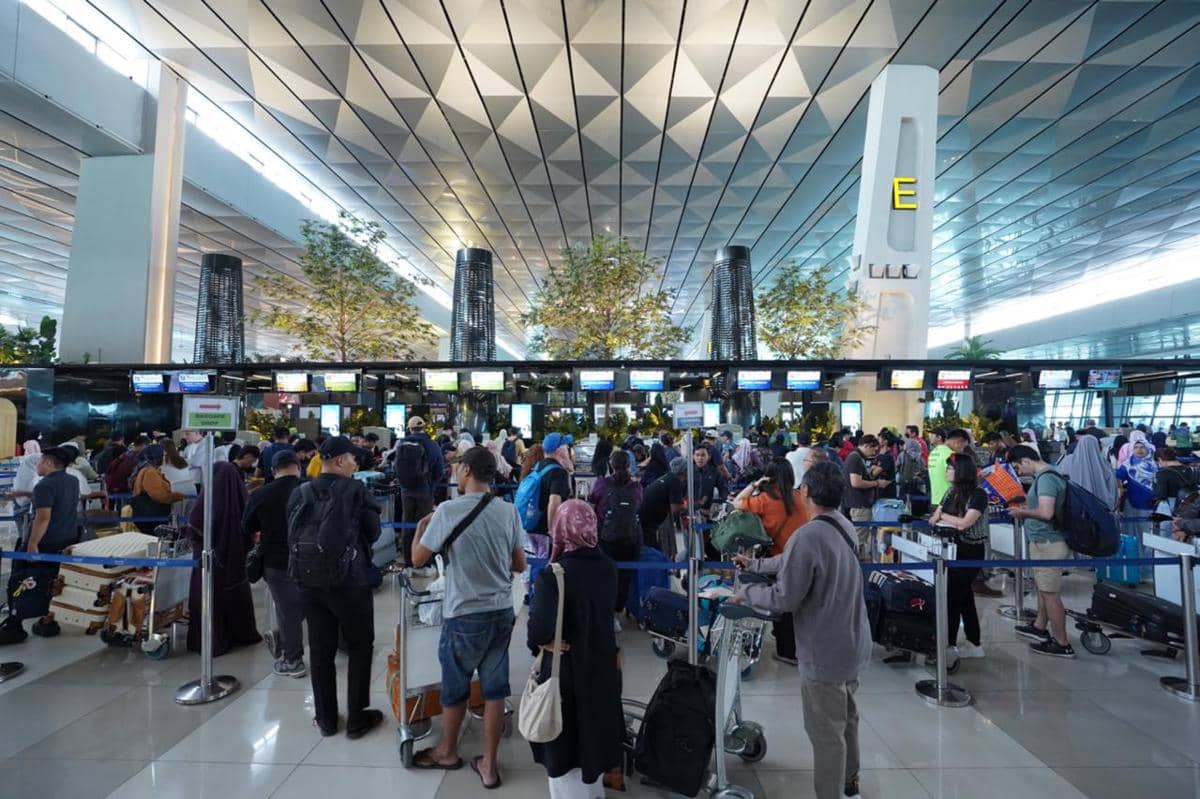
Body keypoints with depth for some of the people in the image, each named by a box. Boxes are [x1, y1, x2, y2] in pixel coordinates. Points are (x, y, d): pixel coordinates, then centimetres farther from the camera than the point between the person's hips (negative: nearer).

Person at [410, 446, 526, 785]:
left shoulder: (448, 510, -15)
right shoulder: (509, 511, -5)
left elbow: (418, 559, -5)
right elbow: (520, 565, 2)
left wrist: (421, 526, 12)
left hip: (465, 615, -3)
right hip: (502, 612, 3)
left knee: (454, 687, 19)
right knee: (494, 688, 15)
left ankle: (447, 752, 41)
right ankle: (488, 764, 28)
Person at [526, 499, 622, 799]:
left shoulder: (552, 575, -25)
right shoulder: (608, 568, -7)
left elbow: (540, 629, -30)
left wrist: (539, 643, -12)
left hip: (564, 668, -6)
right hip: (602, 663, 6)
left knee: (565, 739, 17)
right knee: (594, 728, 27)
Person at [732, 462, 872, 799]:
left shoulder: (807, 536, -29)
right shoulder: (844, 526, 0)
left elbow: (784, 598, -25)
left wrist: (745, 592, -8)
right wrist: (754, 564, 20)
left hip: (825, 653, -9)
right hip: (851, 644, 9)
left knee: (826, 733, 8)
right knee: (846, 716, 28)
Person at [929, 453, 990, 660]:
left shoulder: (978, 495, -15)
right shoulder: (952, 492, 7)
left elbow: (964, 523, -23)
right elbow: (935, 517, 5)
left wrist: (941, 515, -9)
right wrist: (936, 516, -16)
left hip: (971, 552, -7)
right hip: (954, 549, 7)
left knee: (953, 597, -5)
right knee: (964, 597, 15)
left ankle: (949, 646, 4)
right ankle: (974, 644, 28)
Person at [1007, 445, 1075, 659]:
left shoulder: (1045, 477, -21)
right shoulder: (1045, 475, 11)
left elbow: (1046, 512, -29)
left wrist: (1022, 511, -14)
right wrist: (1024, 507, 9)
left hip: (1048, 544, -10)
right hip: (1045, 541, 10)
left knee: (1050, 593, -1)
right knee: (1043, 587, 22)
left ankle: (1062, 644, 10)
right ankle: (1040, 627, 37)